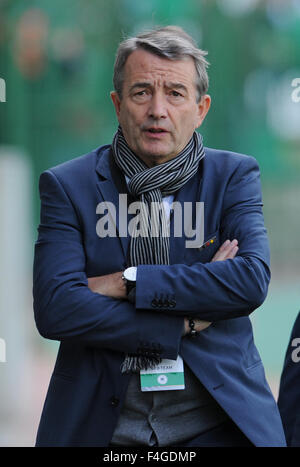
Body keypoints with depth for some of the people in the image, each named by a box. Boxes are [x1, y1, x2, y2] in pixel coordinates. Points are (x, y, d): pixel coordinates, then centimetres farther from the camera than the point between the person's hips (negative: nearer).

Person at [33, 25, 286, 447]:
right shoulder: (67, 185, 1)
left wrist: (127, 282, -14)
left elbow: (252, 281, -12)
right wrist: (187, 321, -13)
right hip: (104, 425, 0)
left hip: (216, 421, 0)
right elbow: (54, 309, -11)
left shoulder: (233, 176, 4)